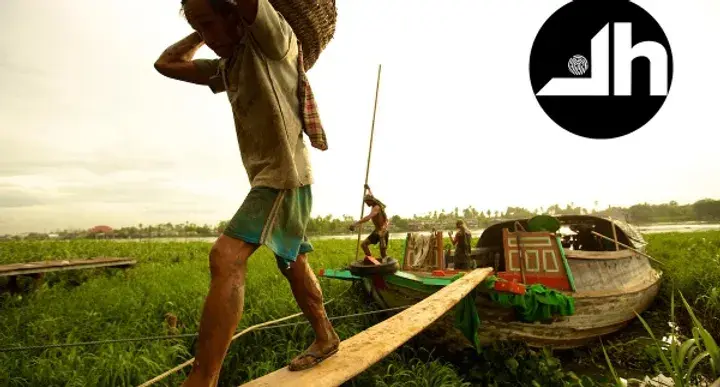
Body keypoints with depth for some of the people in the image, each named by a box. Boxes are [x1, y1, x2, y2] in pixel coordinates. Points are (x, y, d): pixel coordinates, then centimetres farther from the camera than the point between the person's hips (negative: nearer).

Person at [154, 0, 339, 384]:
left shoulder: (273, 39, -5)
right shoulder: (228, 66, 18)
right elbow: (167, 64, 23)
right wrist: (202, 33, 19)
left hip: (285, 174, -10)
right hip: (269, 177, 10)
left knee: (226, 257, -22)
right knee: (293, 263, 15)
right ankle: (325, 338, 31)